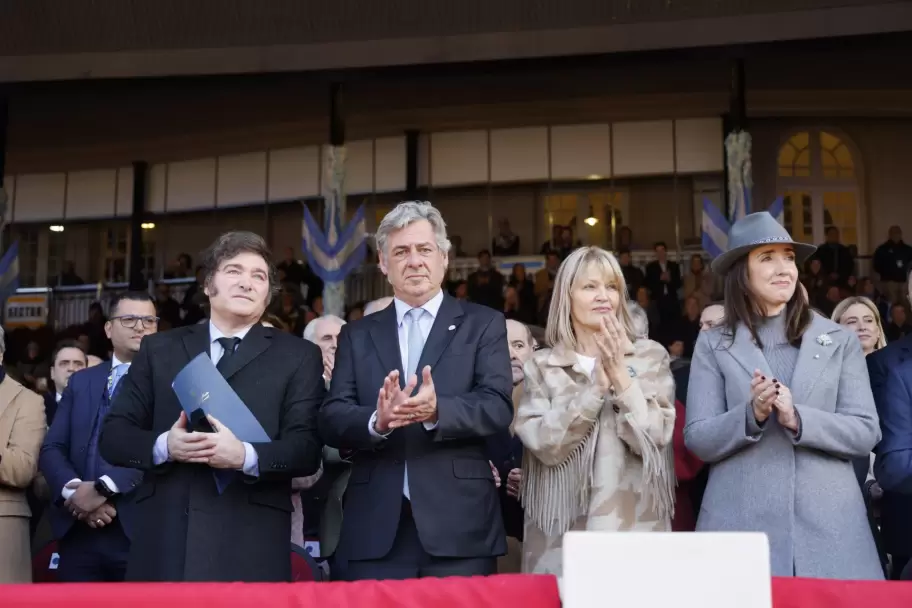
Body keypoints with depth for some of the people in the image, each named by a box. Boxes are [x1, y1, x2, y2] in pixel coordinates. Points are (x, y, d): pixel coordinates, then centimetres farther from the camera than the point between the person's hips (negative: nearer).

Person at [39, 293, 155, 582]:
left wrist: (104, 488, -17)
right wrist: (73, 491, -9)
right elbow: (52, 449, 10)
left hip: (140, 530, -4)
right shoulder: (80, 382, 17)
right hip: (78, 532, 4)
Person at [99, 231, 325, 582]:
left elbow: (307, 449, -1)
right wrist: (163, 446, -10)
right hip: (163, 542, 2)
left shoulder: (298, 356, 9)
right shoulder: (159, 349, 15)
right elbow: (113, 436, 11)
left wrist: (245, 455, -19)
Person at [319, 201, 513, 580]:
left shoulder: (483, 324, 7)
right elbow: (331, 420, 3)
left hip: (459, 525, -1)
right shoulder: (357, 335, 13)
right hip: (376, 529, 2)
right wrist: (377, 421, -19)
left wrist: (436, 411, -24)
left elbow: (498, 407, -5)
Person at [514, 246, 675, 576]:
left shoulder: (650, 356, 5)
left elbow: (653, 439, -5)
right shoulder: (542, 365, 4)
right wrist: (598, 384, -15)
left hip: (636, 527, 0)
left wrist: (621, 375, -13)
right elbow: (544, 444, -9)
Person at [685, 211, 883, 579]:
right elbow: (698, 441, 1)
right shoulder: (713, 345, 6)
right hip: (741, 526, -1)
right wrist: (751, 415, -16)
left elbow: (866, 433, 2)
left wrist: (798, 419, -13)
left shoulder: (840, 341, 9)